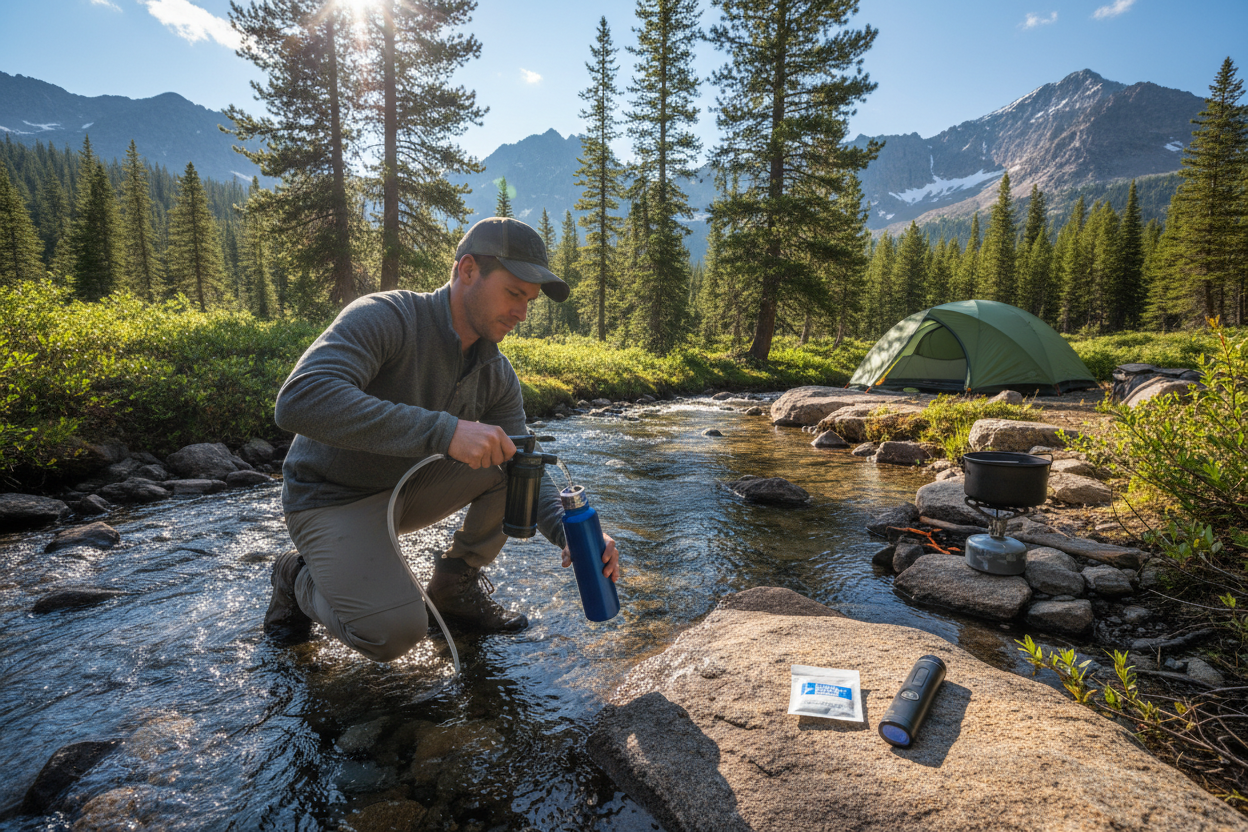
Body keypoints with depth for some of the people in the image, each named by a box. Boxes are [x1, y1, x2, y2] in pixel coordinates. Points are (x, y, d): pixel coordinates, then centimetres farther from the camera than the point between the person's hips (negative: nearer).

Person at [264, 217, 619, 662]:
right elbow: (299, 401, -40)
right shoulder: (385, 317, -25)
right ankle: (299, 578, 7)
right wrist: (443, 430, -47)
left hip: (409, 488, 6)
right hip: (333, 498, -6)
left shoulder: (496, 375, -6)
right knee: (394, 632, -25)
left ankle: (456, 583, 5)